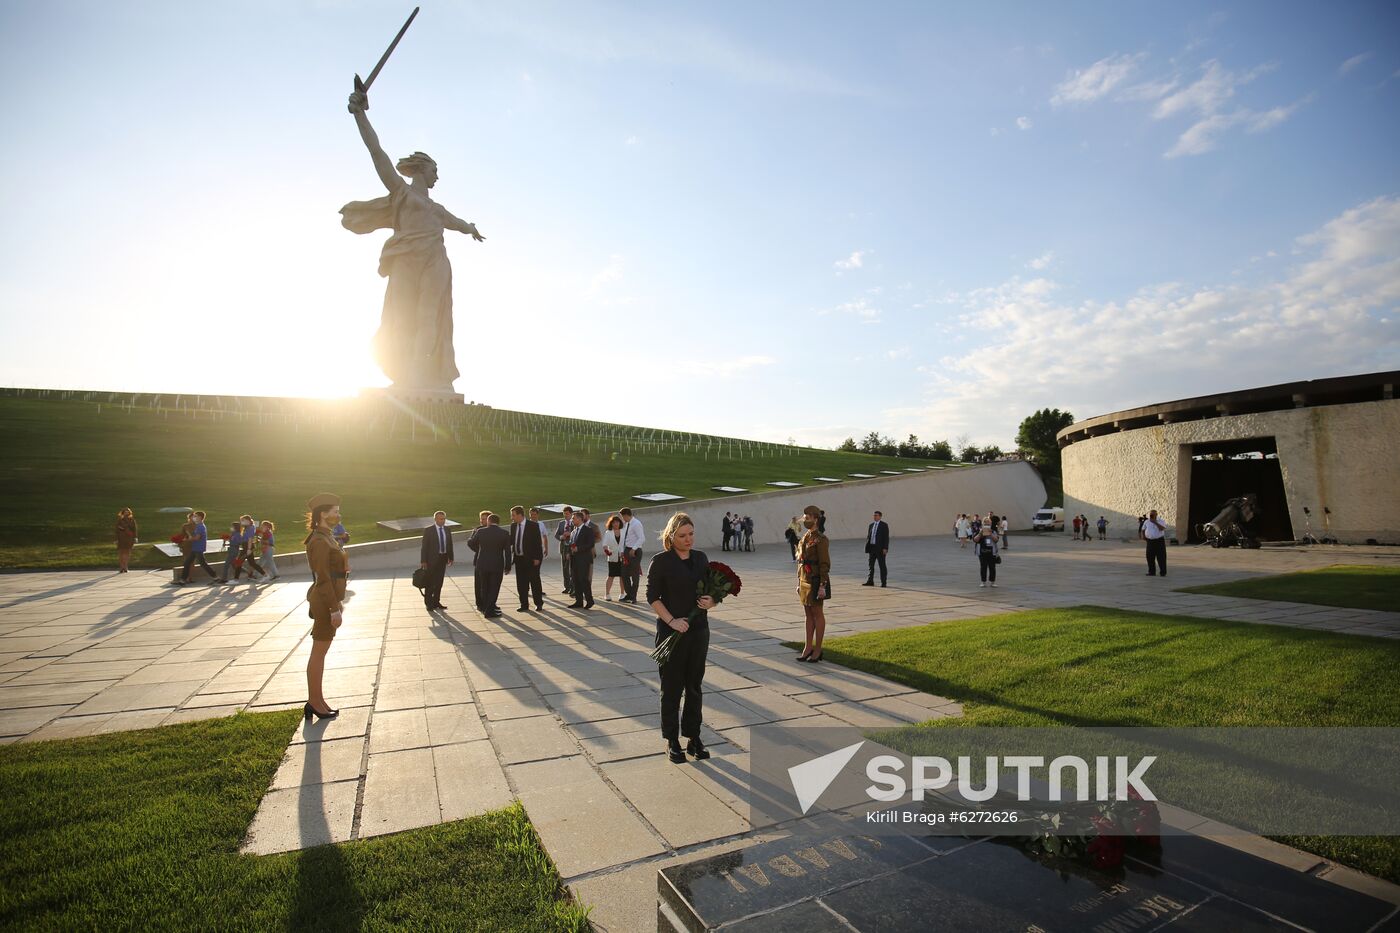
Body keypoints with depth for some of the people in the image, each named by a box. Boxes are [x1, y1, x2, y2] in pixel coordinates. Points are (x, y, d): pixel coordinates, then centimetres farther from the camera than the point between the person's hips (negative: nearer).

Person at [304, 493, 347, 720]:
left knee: (320, 652, 14)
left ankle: (316, 701, 23)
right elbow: (323, 578, -20)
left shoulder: (326, 538, 13)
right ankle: (314, 702, 10)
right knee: (319, 652, 0)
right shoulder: (320, 541, -17)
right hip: (325, 601, -10)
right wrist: (335, 609, -20)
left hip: (329, 598, 10)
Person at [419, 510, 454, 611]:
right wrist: (423, 561, -13)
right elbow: (424, 546, -9)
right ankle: (428, 603, 11)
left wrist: (451, 557, 6)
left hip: (443, 558, 5)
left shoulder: (447, 530, 7)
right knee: (430, 582, 1)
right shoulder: (428, 530, -7)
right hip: (432, 559, -5)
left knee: (439, 582, 11)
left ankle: (436, 602, 21)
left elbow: (450, 544, 11)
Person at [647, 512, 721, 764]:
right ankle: (672, 741, 21)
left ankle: (693, 738, 26)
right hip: (671, 632, -4)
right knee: (672, 688, 7)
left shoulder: (701, 558, 6)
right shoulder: (661, 561, -8)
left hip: (699, 630, 4)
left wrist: (711, 602, -8)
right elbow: (652, 597, -9)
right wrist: (672, 621, -18)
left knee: (695, 686, 12)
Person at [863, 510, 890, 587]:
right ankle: (870, 581, 18)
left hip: (880, 549, -6)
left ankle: (883, 582, 7)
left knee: (882, 566, 1)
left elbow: (886, 537, -9)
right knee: (871, 565, 10)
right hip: (872, 547, 6)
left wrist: (885, 548, -16)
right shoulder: (871, 525, 12)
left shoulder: (884, 525, -5)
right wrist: (867, 547, 7)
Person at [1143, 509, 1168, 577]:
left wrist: (1155, 523, -23)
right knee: (1150, 557, 2)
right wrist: (1143, 536, 2)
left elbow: (1162, 528, -20)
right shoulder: (1146, 522, 10)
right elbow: (1143, 530, 19)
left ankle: (1163, 572, 5)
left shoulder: (1161, 521, -2)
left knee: (1161, 557, -3)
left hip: (1159, 541, -3)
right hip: (1150, 541, 3)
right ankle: (1152, 572, 10)